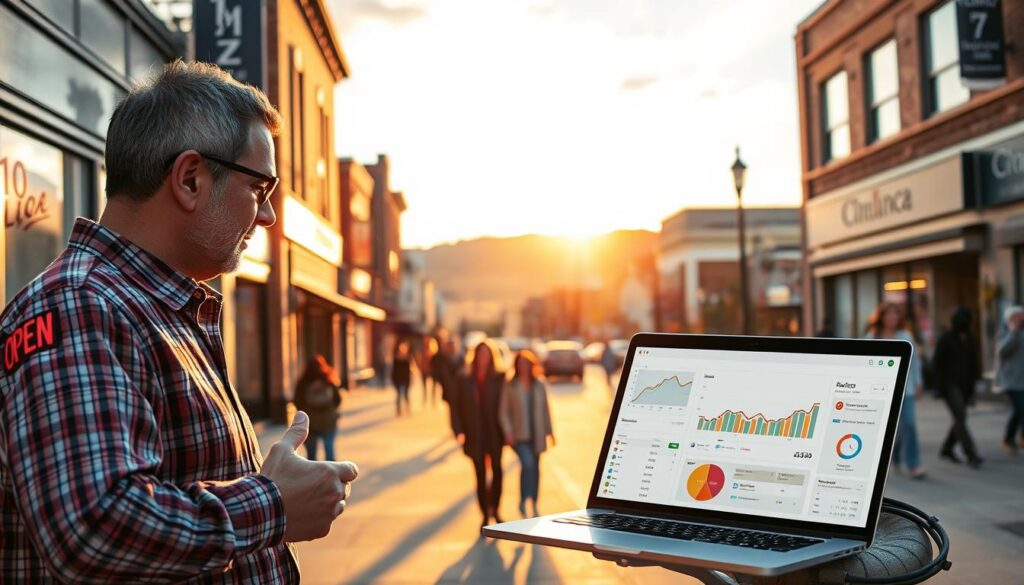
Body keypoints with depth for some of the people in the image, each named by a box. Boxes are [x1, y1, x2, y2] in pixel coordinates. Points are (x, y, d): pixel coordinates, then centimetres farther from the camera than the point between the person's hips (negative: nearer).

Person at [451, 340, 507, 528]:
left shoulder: (500, 377, -3)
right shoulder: (464, 377, 1)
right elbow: (456, 404, 3)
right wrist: (459, 430, -4)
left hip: (494, 433, -1)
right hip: (475, 434, 1)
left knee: (496, 469, -5)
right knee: (480, 474, 6)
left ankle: (494, 509, 15)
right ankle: (485, 515, 16)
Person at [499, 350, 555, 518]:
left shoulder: (540, 385, 5)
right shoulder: (510, 386, -4)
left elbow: (545, 409, 11)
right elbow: (503, 411, -3)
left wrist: (549, 430, 11)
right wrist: (508, 432, -12)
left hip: (536, 434, 4)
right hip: (519, 435, -4)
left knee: (535, 468, 11)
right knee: (527, 463, -21)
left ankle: (534, 504, 23)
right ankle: (523, 501, -8)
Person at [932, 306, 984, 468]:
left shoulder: (970, 340, 9)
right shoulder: (945, 339, -7)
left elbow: (973, 364, 14)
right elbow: (937, 363, -9)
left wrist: (972, 385, 9)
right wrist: (940, 386, -14)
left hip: (965, 386, 6)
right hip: (950, 385, -6)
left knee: (960, 419, 9)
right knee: (960, 417, -16)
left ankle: (947, 450, 26)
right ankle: (971, 455, -21)